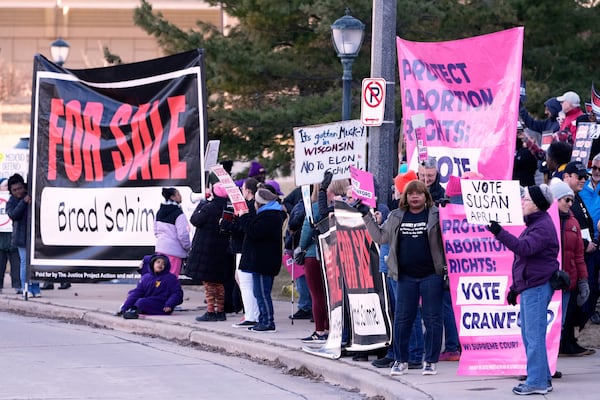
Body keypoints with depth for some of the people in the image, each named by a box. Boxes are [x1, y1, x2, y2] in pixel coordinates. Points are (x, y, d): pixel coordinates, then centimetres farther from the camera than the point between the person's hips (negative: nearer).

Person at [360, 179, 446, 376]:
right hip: (406, 276, 3)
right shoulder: (397, 217, 10)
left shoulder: (436, 215, -1)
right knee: (402, 318, 5)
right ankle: (401, 360, 14)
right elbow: (380, 237, 15)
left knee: (432, 318, 0)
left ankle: (431, 361, 8)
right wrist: (367, 216, 10)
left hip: (431, 274, -3)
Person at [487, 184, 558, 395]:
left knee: (534, 337, -8)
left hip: (537, 288, -11)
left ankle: (537, 382, -6)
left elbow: (525, 248, -30)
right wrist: (515, 287, 26)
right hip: (528, 287, 11)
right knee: (529, 336, 13)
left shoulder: (543, 227, -14)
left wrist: (499, 233, -36)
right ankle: (542, 378, 18)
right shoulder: (534, 224, 20)